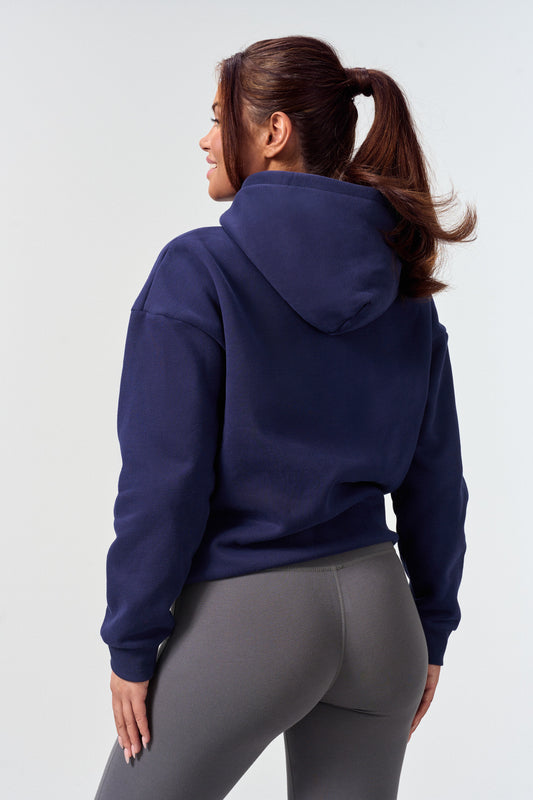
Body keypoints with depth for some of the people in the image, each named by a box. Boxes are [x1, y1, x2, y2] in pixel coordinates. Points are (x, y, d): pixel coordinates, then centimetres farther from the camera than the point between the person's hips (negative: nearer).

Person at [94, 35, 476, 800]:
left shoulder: (198, 270, -12)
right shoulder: (403, 281, 4)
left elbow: (164, 478, -14)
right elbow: (435, 476, 7)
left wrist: (131, 643, -4)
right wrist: (431, 630, 17)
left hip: (244, 613, -5)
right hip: (379, 608, 5)